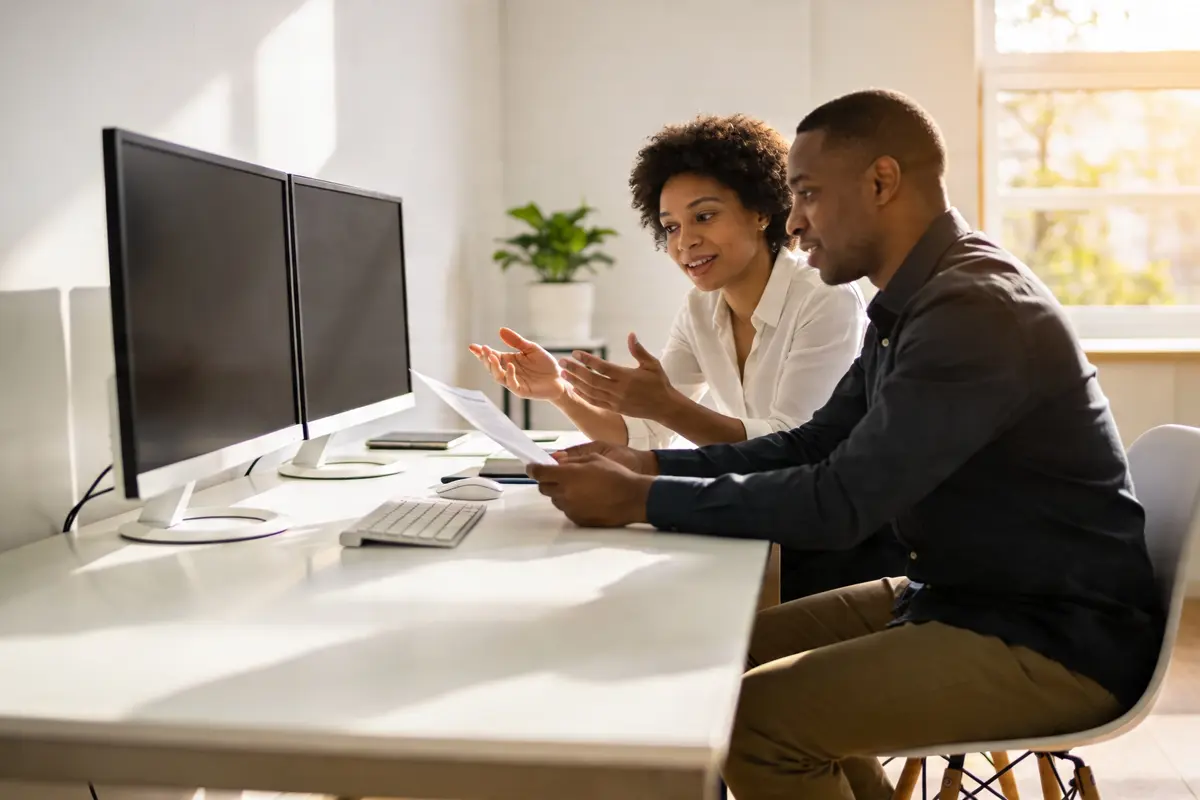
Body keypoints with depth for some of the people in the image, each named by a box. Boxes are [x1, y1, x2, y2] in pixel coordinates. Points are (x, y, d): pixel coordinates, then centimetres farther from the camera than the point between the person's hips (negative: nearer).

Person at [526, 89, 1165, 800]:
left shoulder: (976, 310, -24)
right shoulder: (915, 301, 8)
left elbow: (840, 502, -26)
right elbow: (816, 446, 11)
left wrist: (641, 501, -20)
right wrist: (649, 463, 0)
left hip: (1057, 641, -9)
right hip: (962, 594, 9)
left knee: (754, 717, -19)